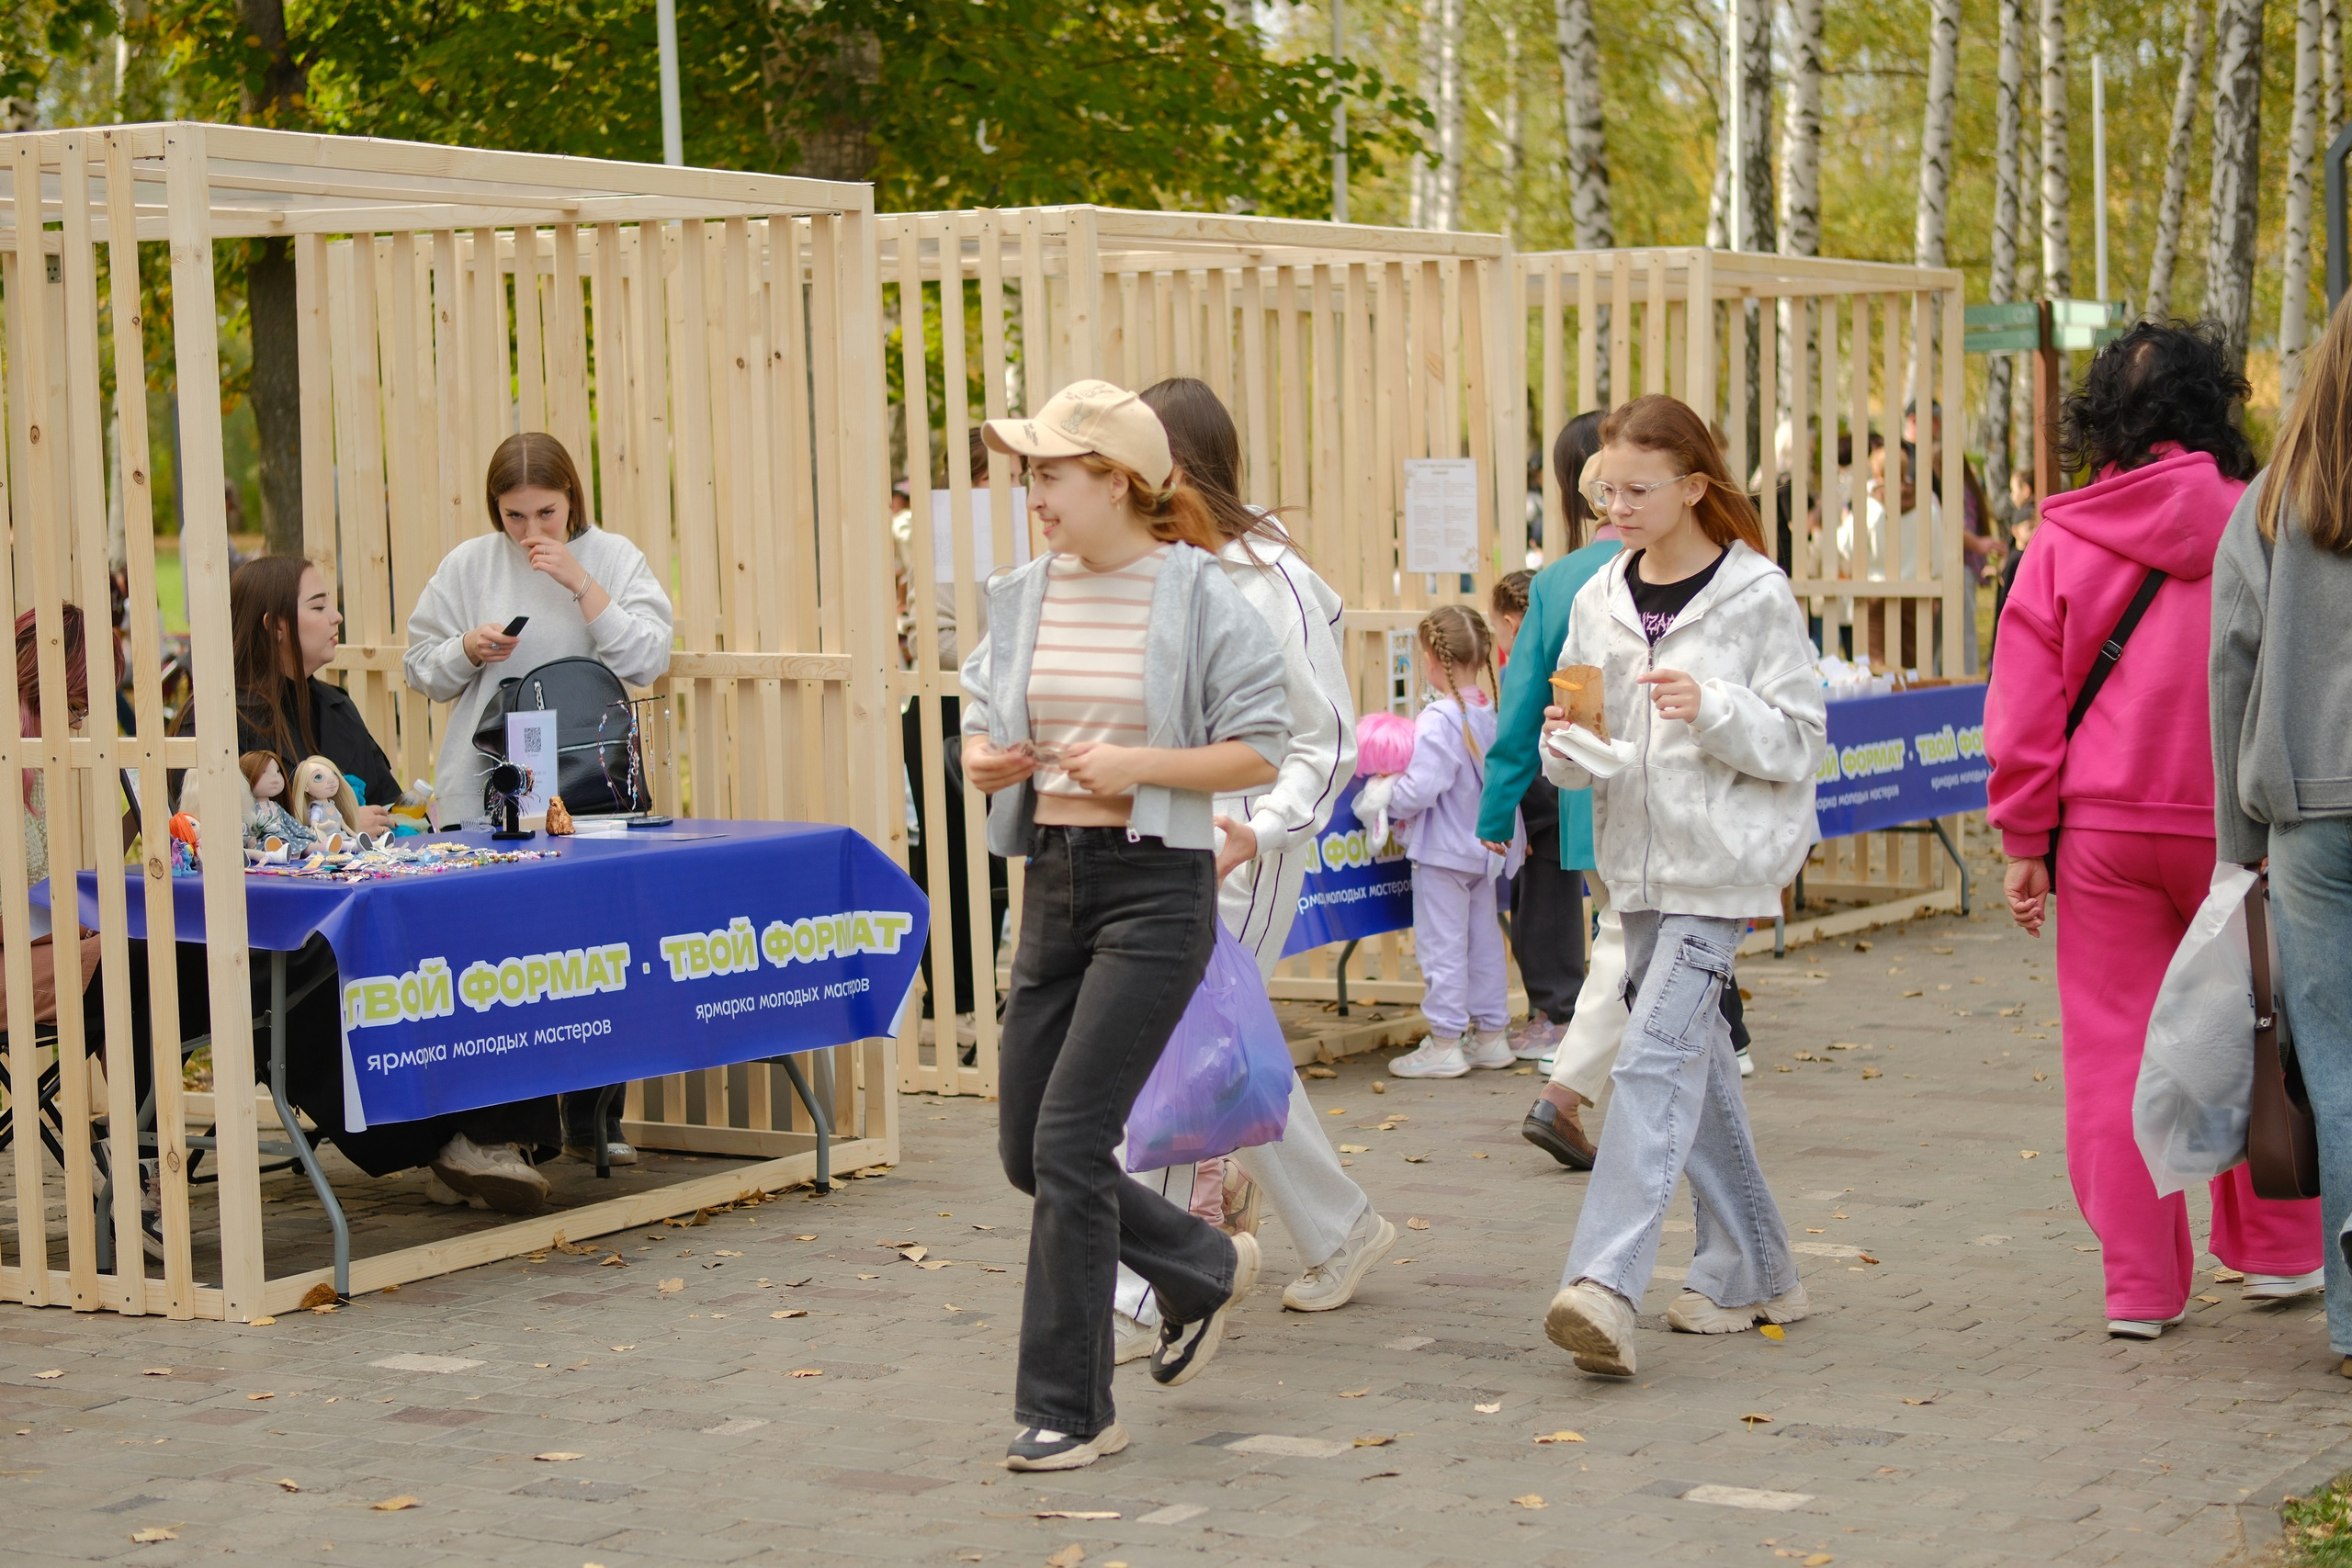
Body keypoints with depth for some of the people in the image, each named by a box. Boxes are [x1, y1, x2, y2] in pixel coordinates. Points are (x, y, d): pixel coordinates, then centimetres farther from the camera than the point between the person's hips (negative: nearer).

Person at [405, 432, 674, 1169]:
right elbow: (421, 669, 10)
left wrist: (581, 583, -13)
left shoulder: (614, 559, 4)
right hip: (486, 796, 0)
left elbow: (648, 661, -7)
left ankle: (591, 1122, 14)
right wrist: (469, 649, -10)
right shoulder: (467, 565, 6)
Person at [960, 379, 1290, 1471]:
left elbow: (1260, 753, -7)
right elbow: (982, 709, 19)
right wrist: (984, 758, -4)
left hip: (1157, 887, -7)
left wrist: (1135, 764, -19)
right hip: (1055, 879, 7)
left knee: (1069, 1142, -10)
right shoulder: (1024, 595, 7)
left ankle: (1070, 1410, 3)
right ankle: (1205, 1268, 35)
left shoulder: (1198, 597, -8)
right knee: (1026, 1147, 10)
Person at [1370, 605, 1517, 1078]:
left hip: (1442, 850, -8)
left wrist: (1384, 798, -8)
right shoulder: (1491, 715, 2)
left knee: (1441, 945, -1)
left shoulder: (1438, 720, -22)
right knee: (1484, 941, 16)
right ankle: (1491, 1034, 23)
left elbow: (1421, 789, -24)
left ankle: (1444, 1044, 3)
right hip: (1484, 845, 8)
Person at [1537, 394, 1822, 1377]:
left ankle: (1605, 1281, -24)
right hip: (1638, 864, 7)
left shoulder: (1756, 595, -6)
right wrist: (1568, 744, -10)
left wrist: (1714, 710, -22)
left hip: (1721, 862, -6)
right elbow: (1573, 765, 13)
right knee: (1696, 1063, 13)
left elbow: (1802, 741, -6)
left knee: (1656, 1055, -17)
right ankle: (1754, 1274, 24)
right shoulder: (1599, 601, 10)